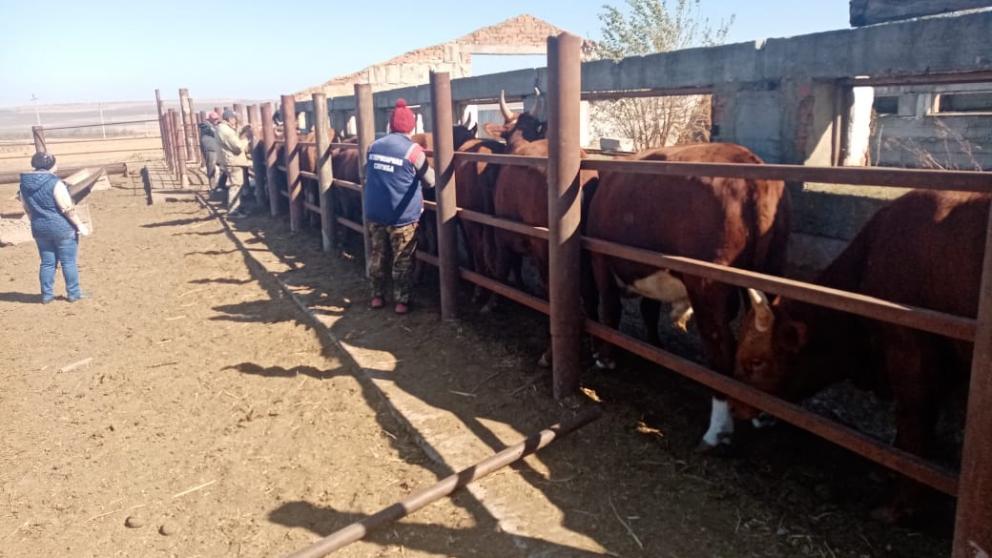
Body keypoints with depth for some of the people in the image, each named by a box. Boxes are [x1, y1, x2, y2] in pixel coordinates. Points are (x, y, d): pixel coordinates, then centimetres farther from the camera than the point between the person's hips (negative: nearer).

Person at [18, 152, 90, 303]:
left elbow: (27, 209, 11)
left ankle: (47, 294, 19)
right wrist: (80, 225, -10)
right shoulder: (55, 183, -18)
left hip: (40, 229, 6)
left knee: (47, 263, 15)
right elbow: (68, 209, -18)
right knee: (68, 262, 5)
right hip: (62, 228, -6)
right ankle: (73, 293, 11)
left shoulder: (25, 184, 3)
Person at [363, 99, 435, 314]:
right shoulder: (413, 150, -12)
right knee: (402, 262, 7)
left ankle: (377, 297, 26)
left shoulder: (374, 146, 4)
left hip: (374, 214, 5)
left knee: (377, 256, 17)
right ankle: (401, 302, 13)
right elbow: (431, 181, -2)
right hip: (403, 216, -4)